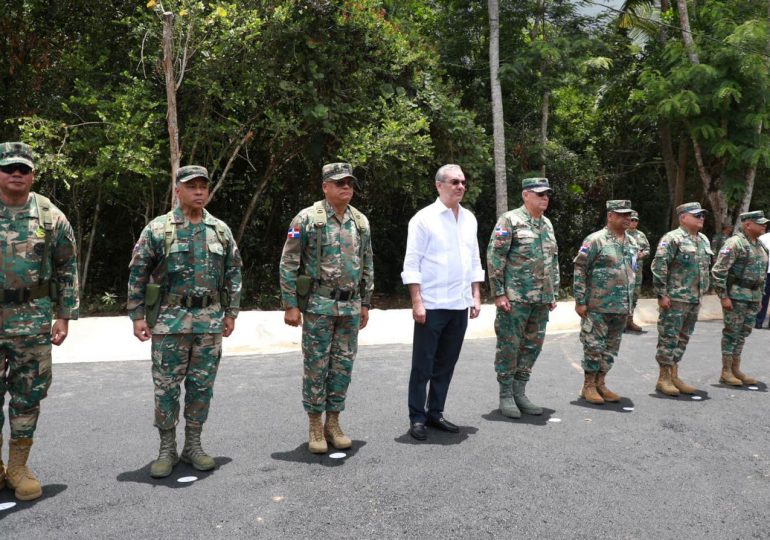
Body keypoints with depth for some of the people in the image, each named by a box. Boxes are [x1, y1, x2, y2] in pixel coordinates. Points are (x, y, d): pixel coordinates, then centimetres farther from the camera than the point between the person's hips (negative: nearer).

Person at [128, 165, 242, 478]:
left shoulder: (220, 230, 7)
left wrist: (231, 312, 7)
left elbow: (234, 272, 12)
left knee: (202, 386, 9)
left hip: (210, 321, 3)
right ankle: (167, 449, 16)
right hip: (169, 320, -3)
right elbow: (137, 274, 0)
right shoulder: (158, 229, -2)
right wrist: (137, 316, -4)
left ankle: (193, 446, 22)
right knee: (166, 386, 3)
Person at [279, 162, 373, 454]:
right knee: (316, 366, 3)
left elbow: (368, 266, 16)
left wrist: (365, 304, 14)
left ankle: (333, 422, 22)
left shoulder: (361, 221, 9)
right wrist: (290, 305, -9)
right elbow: (288, 264, -6)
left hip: (351, 307, 5)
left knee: (343, 365, 9)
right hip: (318, 306, -5)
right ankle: (315, 426, 16)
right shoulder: (307, 219, -6)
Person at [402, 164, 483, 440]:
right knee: (422, 365, 2)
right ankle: (417, 418, 13)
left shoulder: (469, 219, 12)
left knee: (446, 364, 13)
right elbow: (412, 264, -9)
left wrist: (476, 297, 10)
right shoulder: (424, 218, -6)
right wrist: (417, 302, -14)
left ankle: (435, 413, 25)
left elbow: (475, 262, 17)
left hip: (460, 305, 6)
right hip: (431, 304, -6)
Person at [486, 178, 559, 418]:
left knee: (532, 347, 11)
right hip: (515, 298, -7)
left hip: (541, 300, 7)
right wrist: (499, 293, -15)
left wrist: (554, 294, 17)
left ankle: (519, 393, 22)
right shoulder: (510, 220, -7)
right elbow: (494, 257, -12)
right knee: (509, 346, 0)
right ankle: (506, 396, 11)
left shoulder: (547, 225, 15)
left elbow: (553, 261, 21)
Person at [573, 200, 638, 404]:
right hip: (597, 306, -7)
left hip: (621, 309, 7)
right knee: (594, 347, -1)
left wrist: (631, 303, 18)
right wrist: (580, 301, -13)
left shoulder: (632, 244, 13)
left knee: (611, 349, 12)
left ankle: (600, 384, 23)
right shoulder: (595, 240, -9)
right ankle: (588, 386, 11)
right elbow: (579, 271, -10)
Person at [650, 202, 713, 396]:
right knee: (668, 338, -2)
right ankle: (663, 378, 6)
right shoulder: (672, 238, -12)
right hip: (675, 299, -8)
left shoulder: (704, 240, 15)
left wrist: (702, 293, 19)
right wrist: (662, 295, -18)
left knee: (682, 339, 13)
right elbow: (658, 267, -17)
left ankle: (674, 376, 21)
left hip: (695, 300, 8)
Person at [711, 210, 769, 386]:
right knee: (732, 333, -2)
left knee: (743, 333, 12)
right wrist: (723, 296, -19)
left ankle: (736, 369, 21)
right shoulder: (735, 243, -14)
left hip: (753, 297, 8)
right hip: (736, 296, -8)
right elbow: (718, 270, -18)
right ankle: (726, 372, 6)